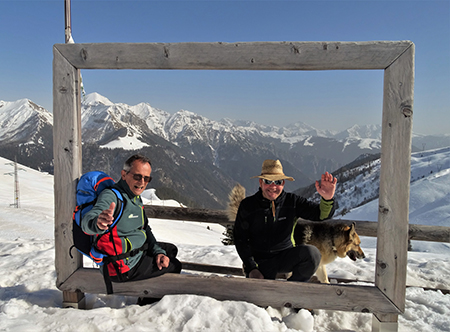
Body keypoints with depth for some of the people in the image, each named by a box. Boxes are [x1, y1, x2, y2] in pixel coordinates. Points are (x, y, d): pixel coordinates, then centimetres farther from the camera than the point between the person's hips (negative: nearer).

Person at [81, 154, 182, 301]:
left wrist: (158, 251, -3)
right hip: (122, 267, -9)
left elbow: (145, 230, 11)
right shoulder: (111, 196, -25)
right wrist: (98, 223, -67)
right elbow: (87, 222, -43)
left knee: (171, 250, 25)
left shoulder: (136, 197, 4)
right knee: (174, 265, 3)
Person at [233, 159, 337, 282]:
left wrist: (327, 199, -36)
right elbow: (240, 239, -2)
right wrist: (251, 268, -10)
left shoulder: (292, 201, -5)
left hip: (286, 257, 1)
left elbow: (321, 214, -12)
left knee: (312, 253, -26)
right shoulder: (247, 205, -6)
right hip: (260, 262, -1)